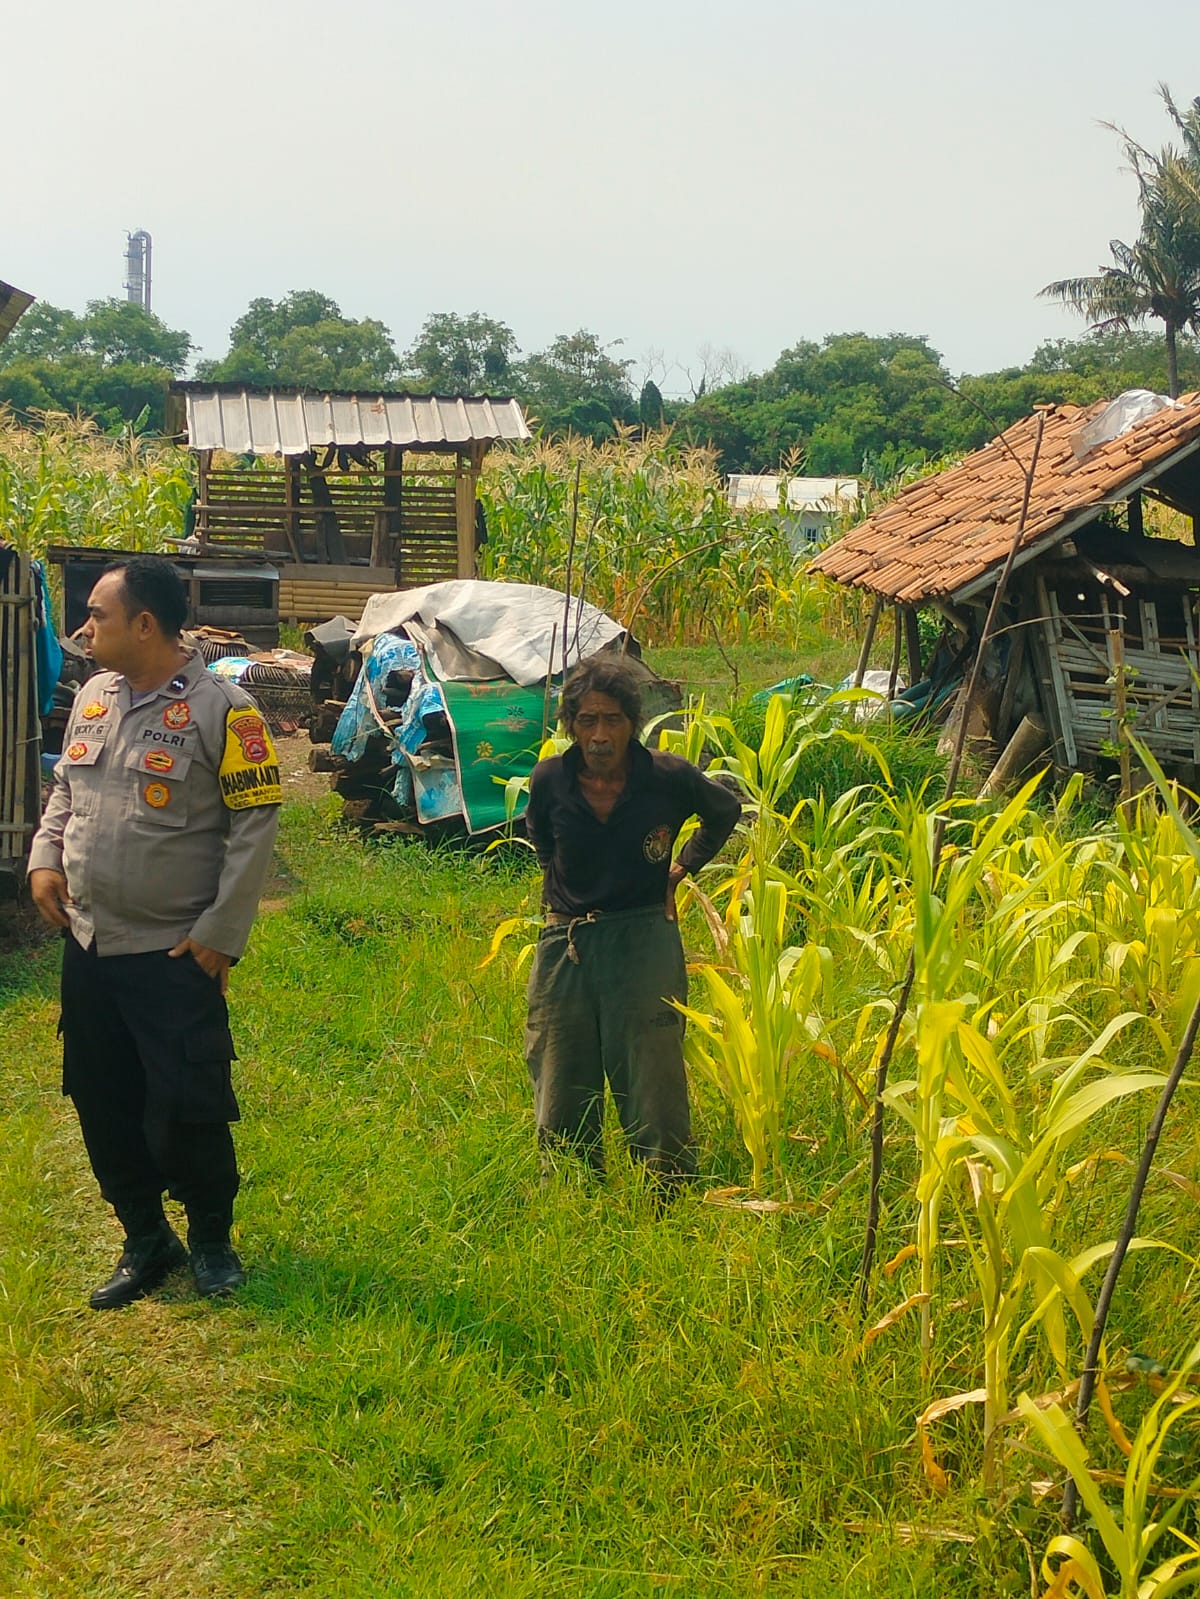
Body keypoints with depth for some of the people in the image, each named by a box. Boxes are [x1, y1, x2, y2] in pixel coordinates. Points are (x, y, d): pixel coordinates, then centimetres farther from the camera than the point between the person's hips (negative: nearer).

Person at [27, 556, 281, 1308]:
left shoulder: (221, 710, -13)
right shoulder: (93, 698, 8)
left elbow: (256, 825, -13)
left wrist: (221, 934, -14)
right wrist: (45, 857, 2)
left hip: (176, 958, -6)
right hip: (88, 949, 7)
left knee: (186, 1115, -1)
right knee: (103, 1108, 13)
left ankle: (212, 1241, 23)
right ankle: (146, 1243, 30)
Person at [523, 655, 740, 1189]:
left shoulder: (669, 778, -8)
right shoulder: (550, 779, -3)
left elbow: (726, 811, 14)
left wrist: (681, 870, 12)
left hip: (644, 944, -2)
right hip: (565, 947, 3)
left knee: (652, 1087, -3)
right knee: (561, 1092, 8)